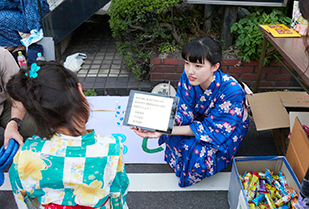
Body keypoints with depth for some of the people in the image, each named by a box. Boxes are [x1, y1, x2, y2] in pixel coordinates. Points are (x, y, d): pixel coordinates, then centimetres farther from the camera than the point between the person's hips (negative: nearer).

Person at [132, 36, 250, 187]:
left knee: (199, 152, -28)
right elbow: (183, 113, -19)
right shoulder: (188, 77, -24)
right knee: (175, 137, -21)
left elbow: (210, 128, -32)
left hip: (230, 129, -4)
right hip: (201, 117, 5)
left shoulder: (231, 91, -38)